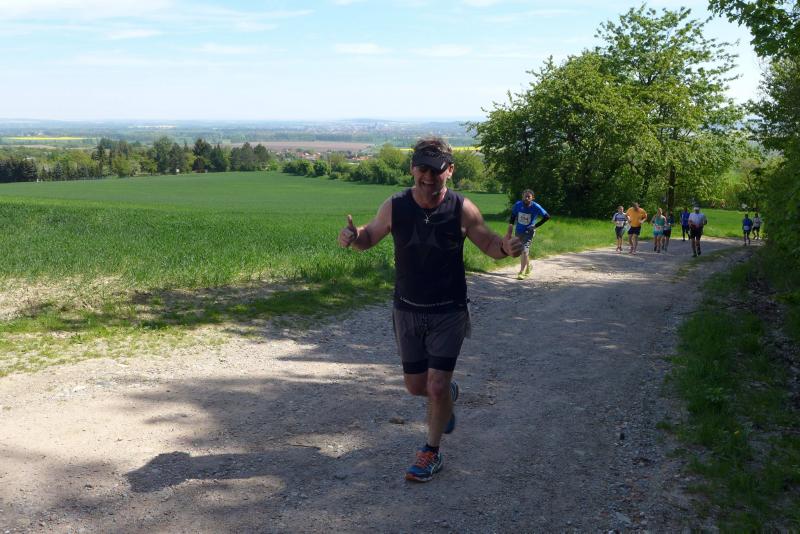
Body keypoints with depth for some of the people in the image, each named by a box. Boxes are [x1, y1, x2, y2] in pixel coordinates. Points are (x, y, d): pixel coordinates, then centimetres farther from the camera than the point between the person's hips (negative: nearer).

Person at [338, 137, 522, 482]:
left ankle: (431, 453, 16)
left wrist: (507, 247, -23)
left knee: (437, 387, -7)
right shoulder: (394, 207, -9)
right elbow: (369, 237, 6)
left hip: (449, 313, -3)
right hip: (407, 311, 3)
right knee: (415, 385, 13)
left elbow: (488, 244, 1)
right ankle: (448, 394, 49)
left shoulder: (462, 210, -13)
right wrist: (353, 236, -18)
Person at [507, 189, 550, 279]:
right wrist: (509, 232, 0)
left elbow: (547, 216, -6)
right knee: (523, 251, 17)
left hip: (529, 231, -4)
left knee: (525, 250, -18)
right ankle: (528, 267, 41)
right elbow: (512, 219, 2)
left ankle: (522, 272, -16)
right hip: (518, 231, 4)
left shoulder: (536, 207, -16)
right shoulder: (517, 204, -9)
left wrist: (536, 225, -11)